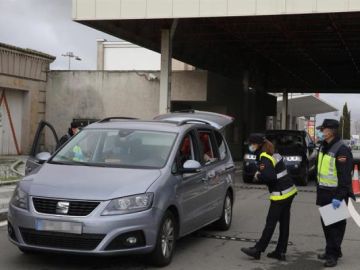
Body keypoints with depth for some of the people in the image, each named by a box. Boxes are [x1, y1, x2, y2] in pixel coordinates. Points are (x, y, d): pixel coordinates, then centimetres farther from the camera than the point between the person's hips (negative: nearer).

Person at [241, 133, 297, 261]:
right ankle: (280, 252, 16)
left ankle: (257, 250, 6)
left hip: (280, 195, -9)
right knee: (284, 223, 10)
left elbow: (269, 176, -27)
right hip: (289, 191, 9)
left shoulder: (264, 158, -16)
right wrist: (261, 174, -1)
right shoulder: (274, 154, 13)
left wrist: (258, 176, -9)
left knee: (270, 223, -2)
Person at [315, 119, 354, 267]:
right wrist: (319, 188, 14)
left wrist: (339, 196, -22)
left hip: (336, 193, -9)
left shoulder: (341, 150, -18)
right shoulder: (324, 146, 10)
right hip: (324, 192, 9)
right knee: (325, 223, 15)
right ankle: (331, 251, 26)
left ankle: (333, 254, 3)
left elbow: (345, 176, -20)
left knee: (335, 224, -2)